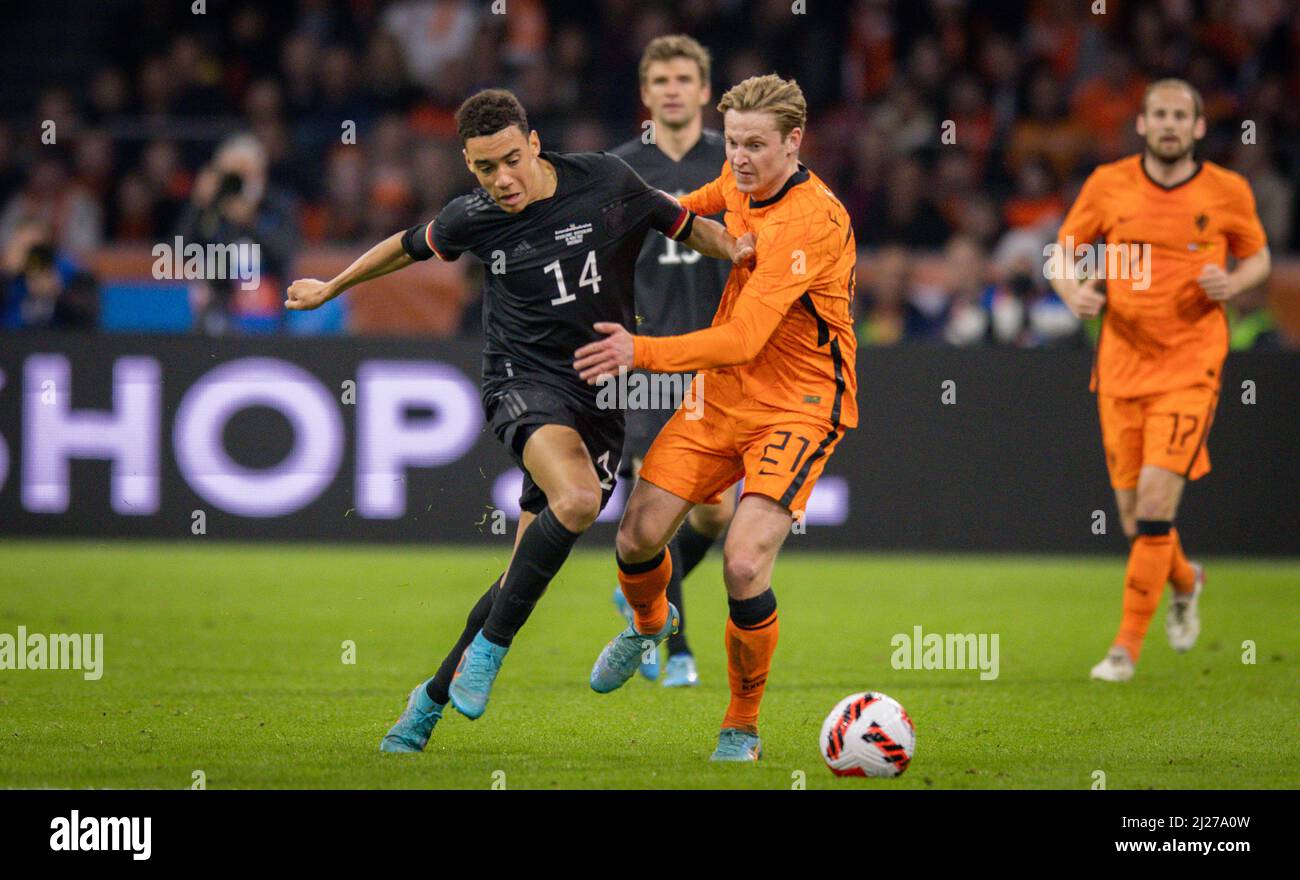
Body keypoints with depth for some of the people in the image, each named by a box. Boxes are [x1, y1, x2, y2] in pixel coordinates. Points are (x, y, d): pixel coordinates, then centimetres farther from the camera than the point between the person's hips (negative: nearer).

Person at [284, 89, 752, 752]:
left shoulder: (607, 182, -5)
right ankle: (490, 647, -19)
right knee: (577, 499, -34)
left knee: (529, 573, 2)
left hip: (599, 397, 2)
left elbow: (689, 227, 10)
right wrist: (331, 288, 31)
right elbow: (409, 246, 18)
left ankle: (434, 698, 19)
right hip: (523, 381, -2)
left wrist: (740, 251, -10)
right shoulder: (472, 219, -2)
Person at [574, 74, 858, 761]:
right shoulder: (741, 182, 0)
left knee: (744, 564, -22)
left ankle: (743, 726, 0)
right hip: (723, 395, 7)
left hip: (796, 407, -7)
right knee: (639, 537, -3)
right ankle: (649, 624, 35)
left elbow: (742, 339, -31)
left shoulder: (810, 223, -26)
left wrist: (641, 353, -37)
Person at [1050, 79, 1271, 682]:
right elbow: (1064, 252, 10)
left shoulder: (1228, 192, -1)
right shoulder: (1107, 185, 0)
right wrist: (1074, 292, -12)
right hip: (1122, 363, 2)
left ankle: (1127, 646, -8)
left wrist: (1232, 283, -9)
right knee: (1133, 512, 5)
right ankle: (1185, 583, 40)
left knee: (1156, 498, -16)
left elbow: (1257, 255, 14)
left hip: (1190, 366, -2)